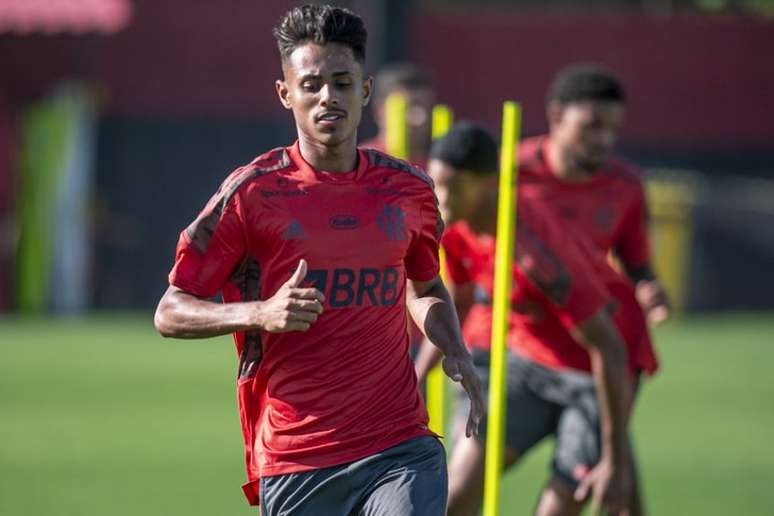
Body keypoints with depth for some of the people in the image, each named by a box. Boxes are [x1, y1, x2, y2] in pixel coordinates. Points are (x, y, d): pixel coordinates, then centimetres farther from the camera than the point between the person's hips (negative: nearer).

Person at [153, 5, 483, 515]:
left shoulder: (409, 189, 8)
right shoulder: (253, 191, -3)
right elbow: (171, 311, -2)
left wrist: (455, 352, 7)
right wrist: (260, 313, -19)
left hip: (402, 450, 2)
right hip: (293, 463, -2)